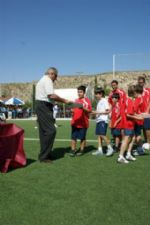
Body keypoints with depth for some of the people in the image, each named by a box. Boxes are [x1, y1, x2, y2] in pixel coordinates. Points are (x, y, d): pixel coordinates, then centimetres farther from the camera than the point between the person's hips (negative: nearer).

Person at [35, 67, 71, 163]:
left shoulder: (42, 80, 23)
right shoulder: (47, 80, -9)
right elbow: (51, 95, -22)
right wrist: (64, 100, -13)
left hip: (41, 106, 11)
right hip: (44, 107, -11)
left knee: (44, 131, 13)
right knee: (51, 131, -12)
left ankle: (46, 154, 21)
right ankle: (44, 156, -9)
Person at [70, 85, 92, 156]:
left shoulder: (87, 100, -1)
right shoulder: (76, 100, 13)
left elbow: (89, 110, -8)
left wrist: (83, 108, -23)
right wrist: (71, 110, 0)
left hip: (83, 123, -4)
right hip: (75, 122, 4)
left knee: (82, 137, 6)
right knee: (73, 137, 3)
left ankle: (81, 150, 19)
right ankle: (73, 150, 11)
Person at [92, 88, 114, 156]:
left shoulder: (104, 101, -7)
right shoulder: (99, 102, 18)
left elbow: (108, 111, -13)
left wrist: (99, 112, -16)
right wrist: (94, 112, 4)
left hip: (103, 120, -9)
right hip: (98, 120, 9)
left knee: (102, 135, -13)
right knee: (99, 135, 6)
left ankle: (110, 148, -1)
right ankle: (100, 150, 10)